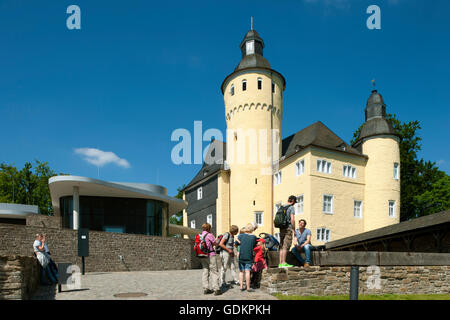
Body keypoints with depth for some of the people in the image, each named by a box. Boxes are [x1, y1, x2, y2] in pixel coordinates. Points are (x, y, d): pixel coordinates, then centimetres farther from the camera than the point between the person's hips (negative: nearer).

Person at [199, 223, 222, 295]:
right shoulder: (209, 235, -11)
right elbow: (216, 244, -1)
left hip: (202, 256, 7)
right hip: (210, 255, -7)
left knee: (205, 272, 10)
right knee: (214, 272, -3)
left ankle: (205, 289, 10)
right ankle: (216, 289, -5)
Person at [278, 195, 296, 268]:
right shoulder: (291, 207, -5)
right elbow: (292, 219, -14)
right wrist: (294, 230, -8)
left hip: (281, 228, 7)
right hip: (288, 228, -7)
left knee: (282, 246, 8)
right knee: (286, 246, -8)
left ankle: (280, 263, 8)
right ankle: (283, 263, -10)